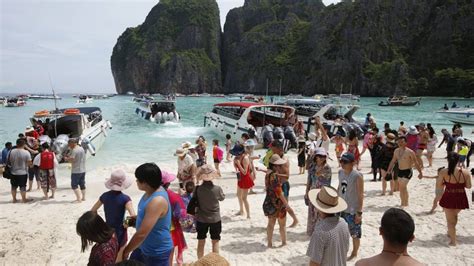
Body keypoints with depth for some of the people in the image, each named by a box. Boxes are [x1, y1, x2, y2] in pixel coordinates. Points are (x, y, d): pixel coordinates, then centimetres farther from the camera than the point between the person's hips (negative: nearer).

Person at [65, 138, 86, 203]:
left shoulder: (74, 150, -16)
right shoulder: (82, 149, 11)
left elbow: (71, 160, -21)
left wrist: (66, 158, -2)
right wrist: (69, 157, 16)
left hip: (76, 171, -8)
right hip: (83, 170, 8)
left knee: (74, 185, -2)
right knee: (82, 184, 14)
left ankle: (78, 199, -6)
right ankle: (83, 197, 19)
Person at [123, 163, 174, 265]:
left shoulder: (157, 201, -34)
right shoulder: (151, 191, -4)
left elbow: (142, 234, -31)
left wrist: (126, 251, -19)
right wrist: (135, 219, 5)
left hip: (157, 252, -9)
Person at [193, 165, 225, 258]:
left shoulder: (198, 189, -16)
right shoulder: (217, 189, -18)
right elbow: (222, 198, 2)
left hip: (201, 219, 1)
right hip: (215, 219, -1)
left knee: (201, 242, 15)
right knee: (215, 241, 13)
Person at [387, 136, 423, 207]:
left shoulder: (410, 152, -16)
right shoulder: (396, 151, 3)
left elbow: (416, 163, -11)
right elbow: (393, 161, 13)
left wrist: (420, 173, -10)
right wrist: (388, 170, 11)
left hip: (407, 171, -6)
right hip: (400, 171, 7)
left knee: (403, 187, -13)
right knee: (401, 188, 12)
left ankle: (405, 204, 2)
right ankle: (404, 203, 27)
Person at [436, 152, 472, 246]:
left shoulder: (443, 172, -17)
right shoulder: (466, 172, -12)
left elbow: (438, 186, -11)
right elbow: (469, 186, -3)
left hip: (448, 198, -3)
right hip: (461, 199, 3)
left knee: (450, 220, 13)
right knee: (455, 215, 29)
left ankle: (453, 240, 17)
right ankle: (450, 232, 48)